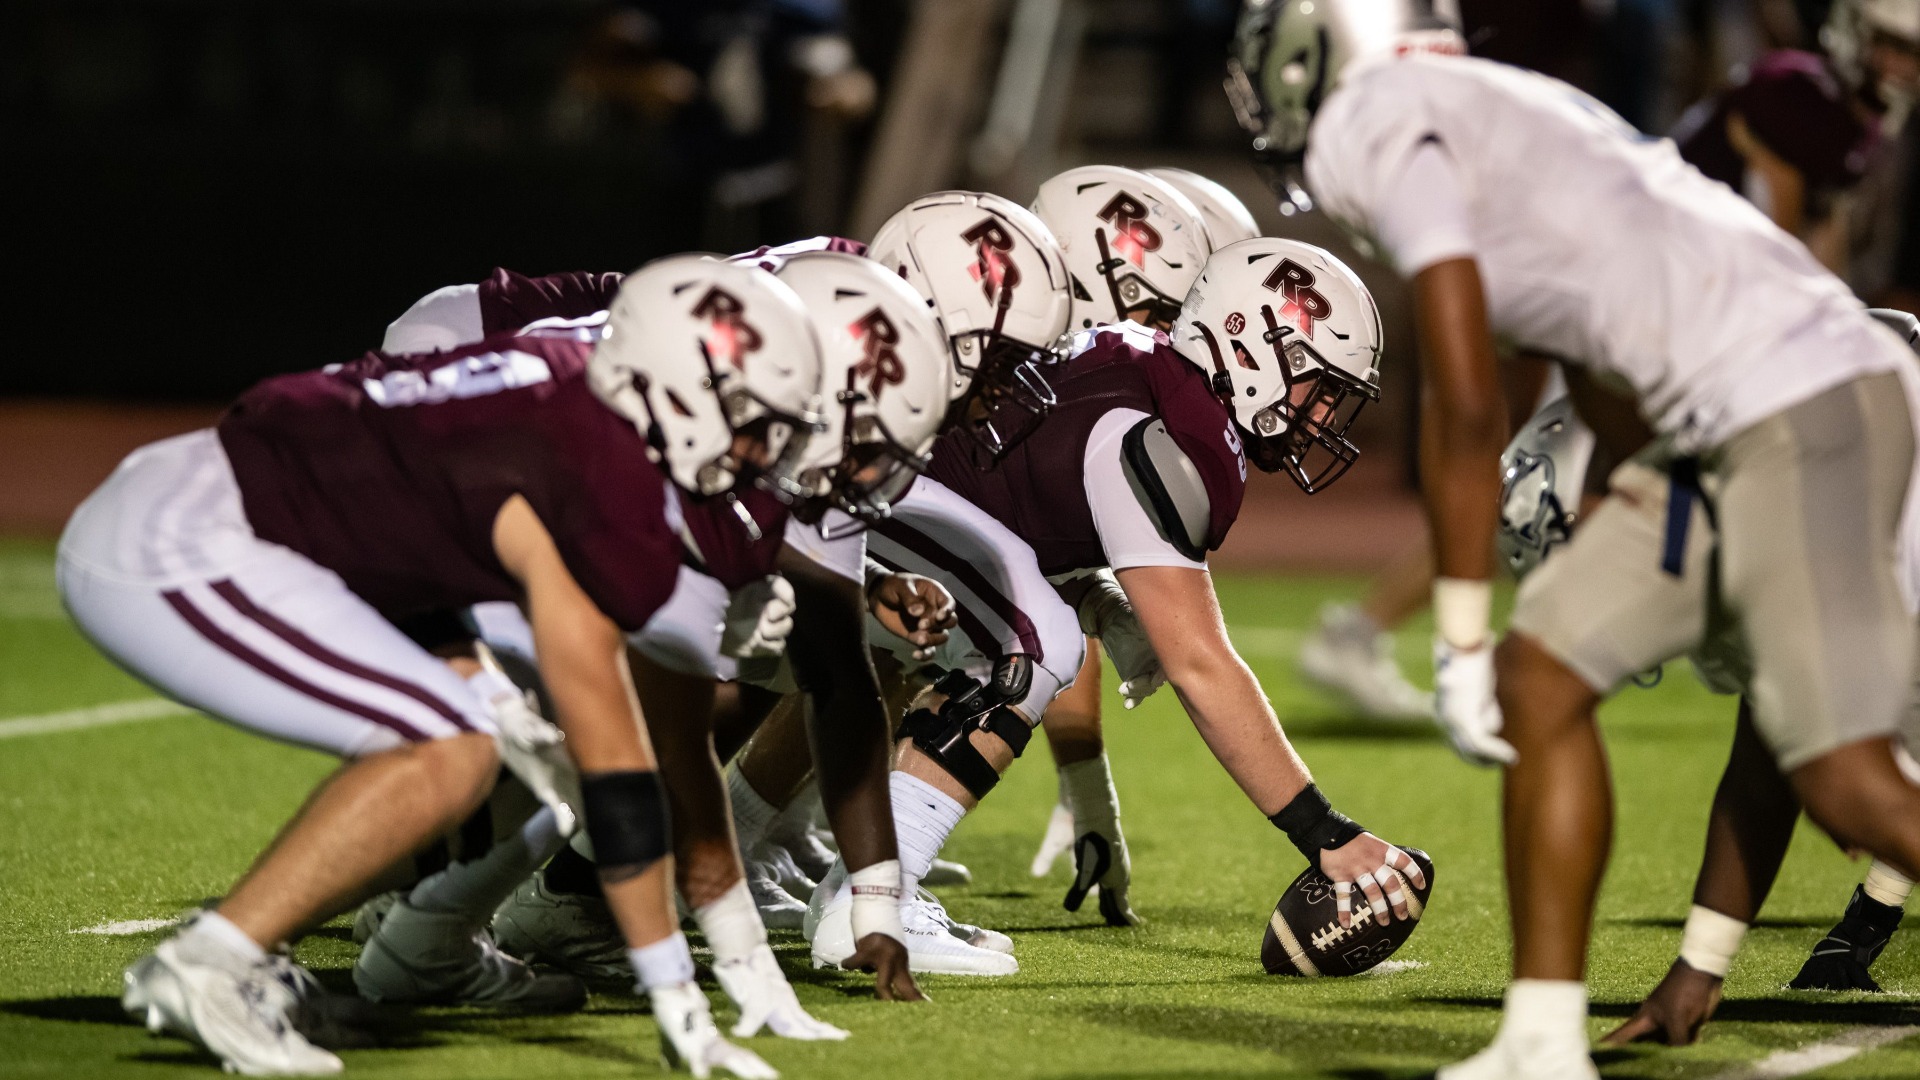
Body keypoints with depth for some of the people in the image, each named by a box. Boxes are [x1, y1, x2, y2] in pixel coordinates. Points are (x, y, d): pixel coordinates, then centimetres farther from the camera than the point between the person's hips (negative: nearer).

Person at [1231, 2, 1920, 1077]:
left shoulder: (1378, 127, -3)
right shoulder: (1506, 113, 24)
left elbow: (1466, 407, -10)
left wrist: (1459, 645, -4)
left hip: (1800, 412, -10)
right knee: (1541, 681, 12)